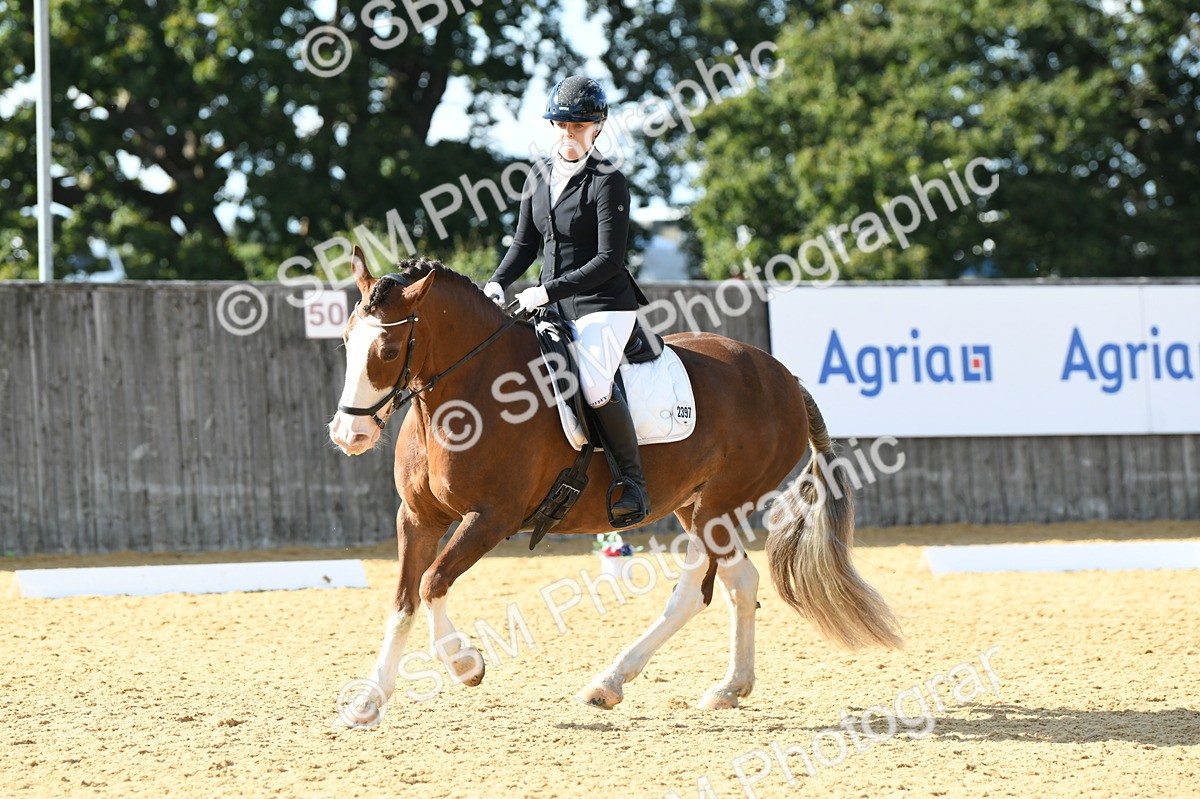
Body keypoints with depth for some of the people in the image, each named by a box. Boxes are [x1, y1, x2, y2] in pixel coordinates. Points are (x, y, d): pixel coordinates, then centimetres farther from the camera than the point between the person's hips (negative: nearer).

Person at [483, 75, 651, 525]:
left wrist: (549, 291, -20)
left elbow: (609, 260, -15)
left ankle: (634, 482, -16)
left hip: (603, 306, -8)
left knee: (592, 382, -29)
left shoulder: (608, 183, -10)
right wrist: (497, 285, 0)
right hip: (552, 307, 8)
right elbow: (525, 244, 18)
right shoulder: (538, 181, 11)